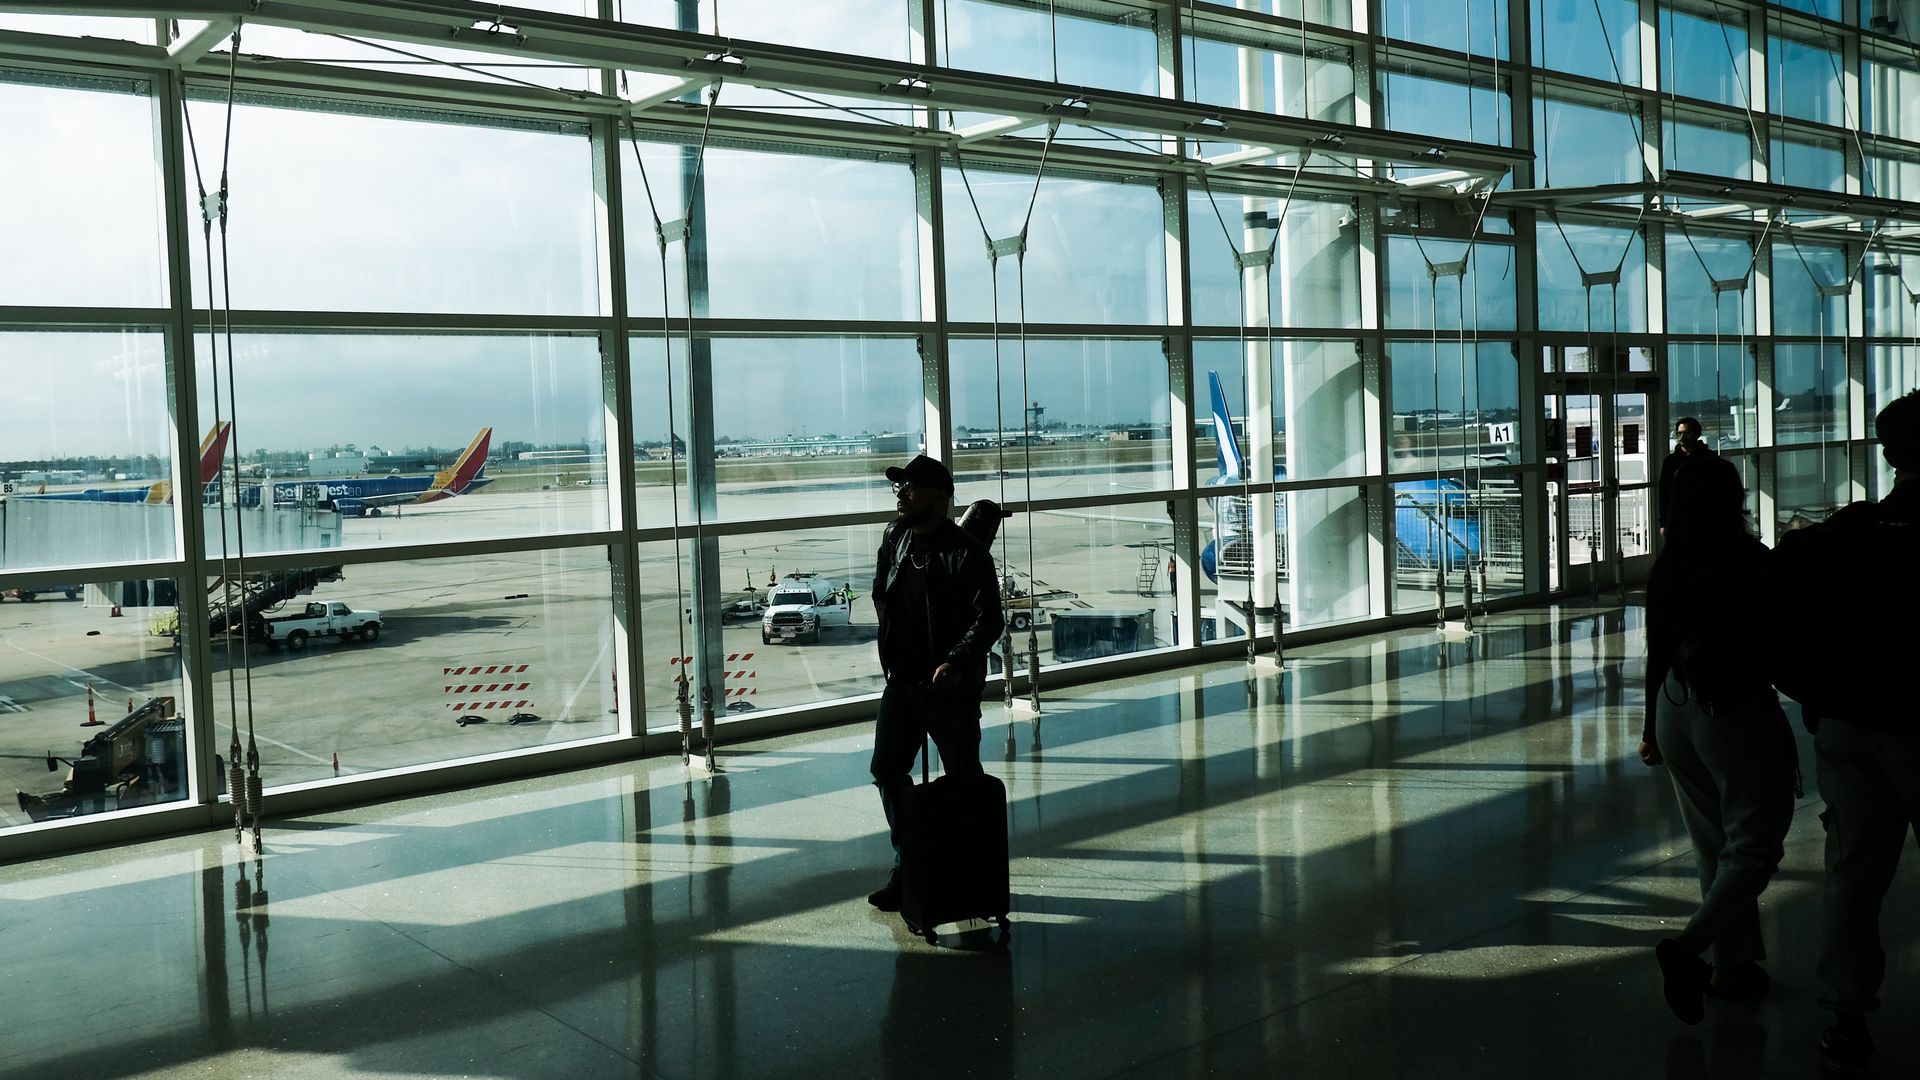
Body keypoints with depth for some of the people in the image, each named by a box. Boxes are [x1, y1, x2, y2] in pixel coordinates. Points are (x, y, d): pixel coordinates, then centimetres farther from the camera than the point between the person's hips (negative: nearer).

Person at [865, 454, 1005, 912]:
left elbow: (989, 618, -19)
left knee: (963, 779, 5)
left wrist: (956, 661, -30)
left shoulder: (966, 553, -15)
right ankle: (908, 866, 22)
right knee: (887, 770, 9)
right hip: (901, 680, 7)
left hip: (951, 686, -7)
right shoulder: (894, 539, 6)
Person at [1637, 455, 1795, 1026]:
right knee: (1754, 843, 2)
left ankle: (1733, 963, 24)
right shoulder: (1752, 561, -13)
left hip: (1676, 708, 6)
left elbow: (1656, 654, 6)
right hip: (1739, 710, -6)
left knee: (1713, 845, 16)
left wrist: (1652, 727, 15)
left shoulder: (1667, 569, 1)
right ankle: (1688, 946, -14)